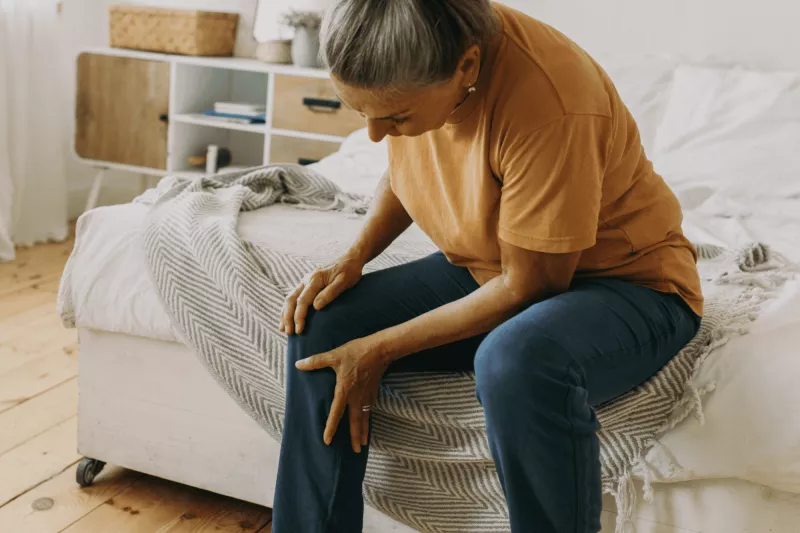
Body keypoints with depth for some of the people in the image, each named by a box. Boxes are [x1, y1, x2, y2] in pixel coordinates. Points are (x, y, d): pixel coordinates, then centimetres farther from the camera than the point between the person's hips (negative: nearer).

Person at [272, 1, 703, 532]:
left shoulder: (548, 109, -33)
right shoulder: (412, 63, -10)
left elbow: (528, 287, -24)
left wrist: (380, 350, -19)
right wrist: (352, 260, -6)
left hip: (622, 278, -6)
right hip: (485, 268, 7)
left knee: (517, 361, -40)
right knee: (321, 328, -8)